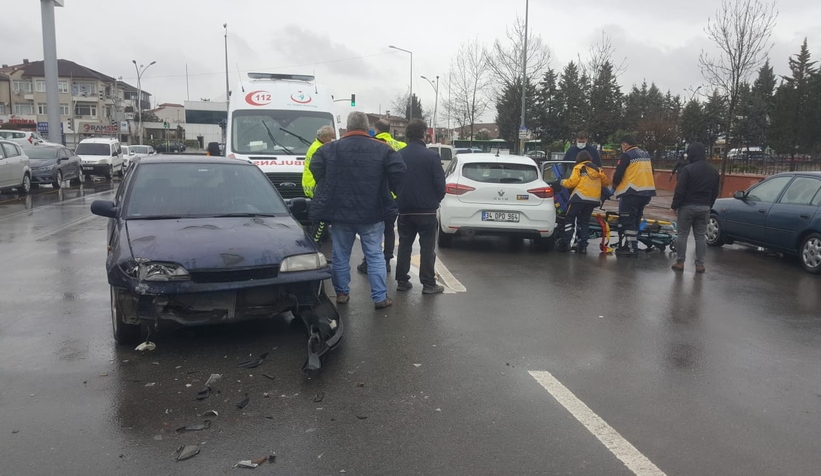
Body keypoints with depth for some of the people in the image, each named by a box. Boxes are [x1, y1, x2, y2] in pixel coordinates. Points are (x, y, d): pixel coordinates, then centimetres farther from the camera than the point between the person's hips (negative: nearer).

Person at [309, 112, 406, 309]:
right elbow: (398, 170, -12)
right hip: (372, 213, -1)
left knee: (340, 255, 14)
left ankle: (342, 293, 21)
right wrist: (385, 191, 4)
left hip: (340, 212, 1)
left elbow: (315, 167, -5)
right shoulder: (382, 149, -4)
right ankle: (380, 297, 5)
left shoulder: (330, 148, 0)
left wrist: (330, 192, 9)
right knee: (375, 255, 6)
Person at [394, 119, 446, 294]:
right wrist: (437, 199, 8)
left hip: (404, 209, 4)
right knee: (427, 247, 2)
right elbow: (440, 183, -11)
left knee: (404, 245, 13)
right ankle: (429, 284, 4)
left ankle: (402, 281, 16)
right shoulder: (431, 155, -12)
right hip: (426, 209, -4)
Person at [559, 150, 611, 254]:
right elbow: (606, 182, 17)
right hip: (594, 199, 5)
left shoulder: (579, 168, 1)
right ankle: (582, 245, 8)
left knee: (569, 218, 4)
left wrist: (563, 182, 11)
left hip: (580, 197, -5)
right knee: (584, 221, 12)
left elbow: (572, 182, -7)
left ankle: (566, 242, -4)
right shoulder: (598, 169, 17)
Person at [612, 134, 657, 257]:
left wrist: (615, 184, 9)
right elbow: (650, 172, 22)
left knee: (628, 220, -4)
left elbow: (618, 173, -10)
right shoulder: (646, 154, 16)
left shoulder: (626, 155, -8)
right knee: (635, 220, 17)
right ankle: (631, 245, 23)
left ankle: (631, 249, -7)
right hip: (647, 191, 8)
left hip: (632, 193, -8)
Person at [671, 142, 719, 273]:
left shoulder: (688, 169, -13)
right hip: (704, 208, 5)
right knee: (701, 236, 8)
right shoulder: (713, 171, 9)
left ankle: (680, 262, 4)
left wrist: (675, 205, -4)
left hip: (687, 206, -5)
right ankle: (700, 264, 8)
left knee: (682, 234, 3)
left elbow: (680, 190, -14)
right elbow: (715, 192, 14)